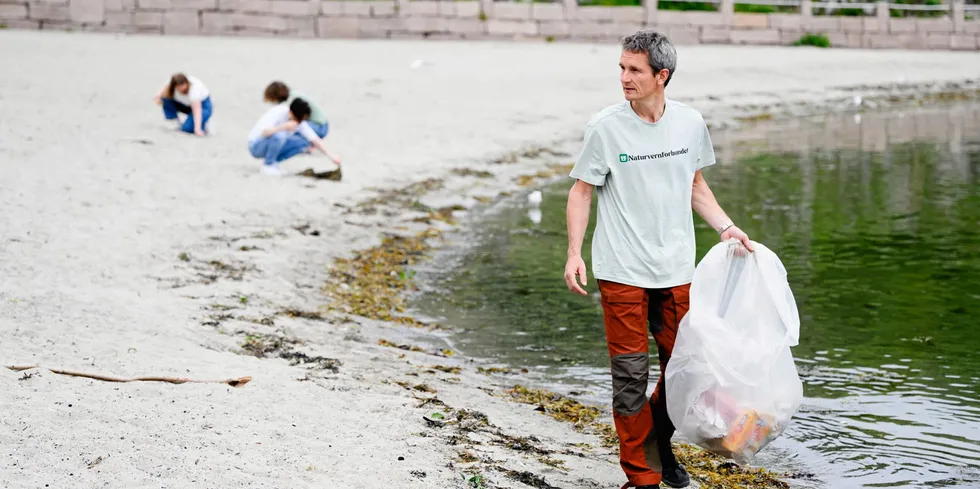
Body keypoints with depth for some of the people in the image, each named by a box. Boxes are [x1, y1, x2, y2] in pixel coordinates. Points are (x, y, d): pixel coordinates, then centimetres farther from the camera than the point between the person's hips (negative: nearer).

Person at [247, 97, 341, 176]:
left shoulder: (300, 121, -7)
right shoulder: (278, 112, -26)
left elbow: (315, 139, -6)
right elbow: (264, 132, -37)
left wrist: (331, 155, -14)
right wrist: (284, 127, -47)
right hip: (256, 146, -7)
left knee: (306, 142, -6)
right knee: (279, 135, -37)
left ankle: (273, 160, 0)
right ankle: (267, 164, -14)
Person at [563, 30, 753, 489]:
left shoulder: (690, 123, 2)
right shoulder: (605, 127, -8)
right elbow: (581, 190, -1)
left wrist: (726, 227, 6)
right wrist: (574, 253, -10)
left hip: (676, 270, 4)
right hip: (622, 271, -3)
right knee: (630, 375, 0)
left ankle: (658, 440, 36)